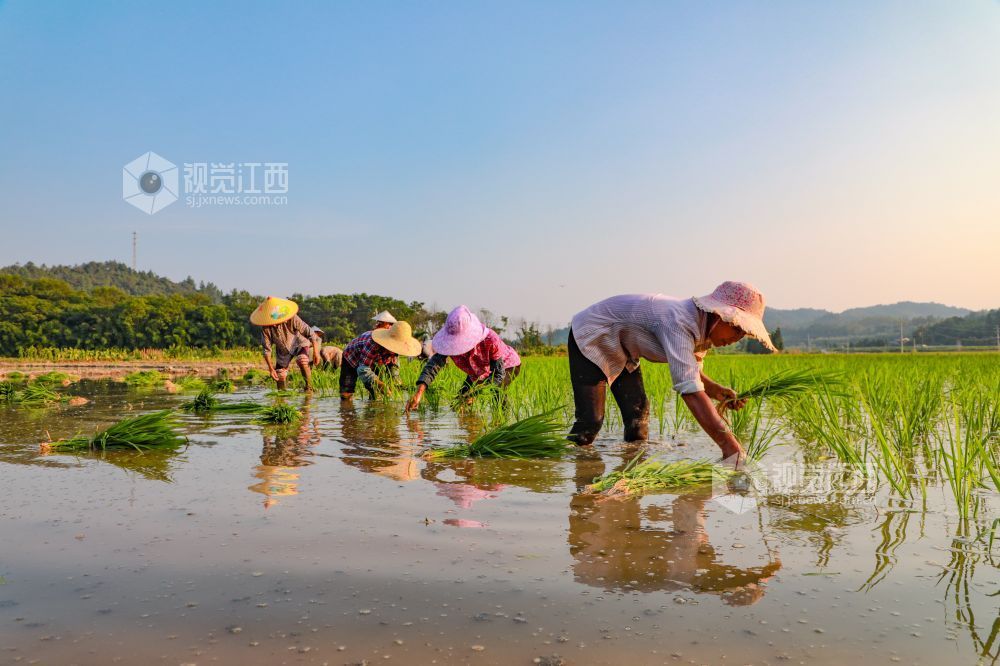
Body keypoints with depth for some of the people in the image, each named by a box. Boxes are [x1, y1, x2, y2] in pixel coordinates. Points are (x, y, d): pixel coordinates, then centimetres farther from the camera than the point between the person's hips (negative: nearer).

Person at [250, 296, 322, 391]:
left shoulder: (292, 319, -34)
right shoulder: (266, 328, -26)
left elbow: (310, 333, -25)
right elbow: (266, 349, -17)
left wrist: (315, 352, -24)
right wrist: (271, 368, -23)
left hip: (299, 344, -3)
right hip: (282, 350, 3)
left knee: (302, 362, -32)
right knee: (279, 376, 0)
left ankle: (309, 388, -17)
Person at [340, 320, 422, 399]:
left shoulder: (394, 347, -23)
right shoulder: (373, 345, -45)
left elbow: (393, 365, -6)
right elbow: (363, 370, -45)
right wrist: (380, 384, -54)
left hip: (373, 363, 5)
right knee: (346, 395, -13)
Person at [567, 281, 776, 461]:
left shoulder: (703, 326, -8)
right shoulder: (679, 323, -38)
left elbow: (691, 373, 6)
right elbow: (690, 390, -46)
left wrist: (716, 391, -16)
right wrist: (729, 444, -49)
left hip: (621, 350, 9)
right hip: (589, 336, -9)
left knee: (637, 414, 2)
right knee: (590, 421, -16)